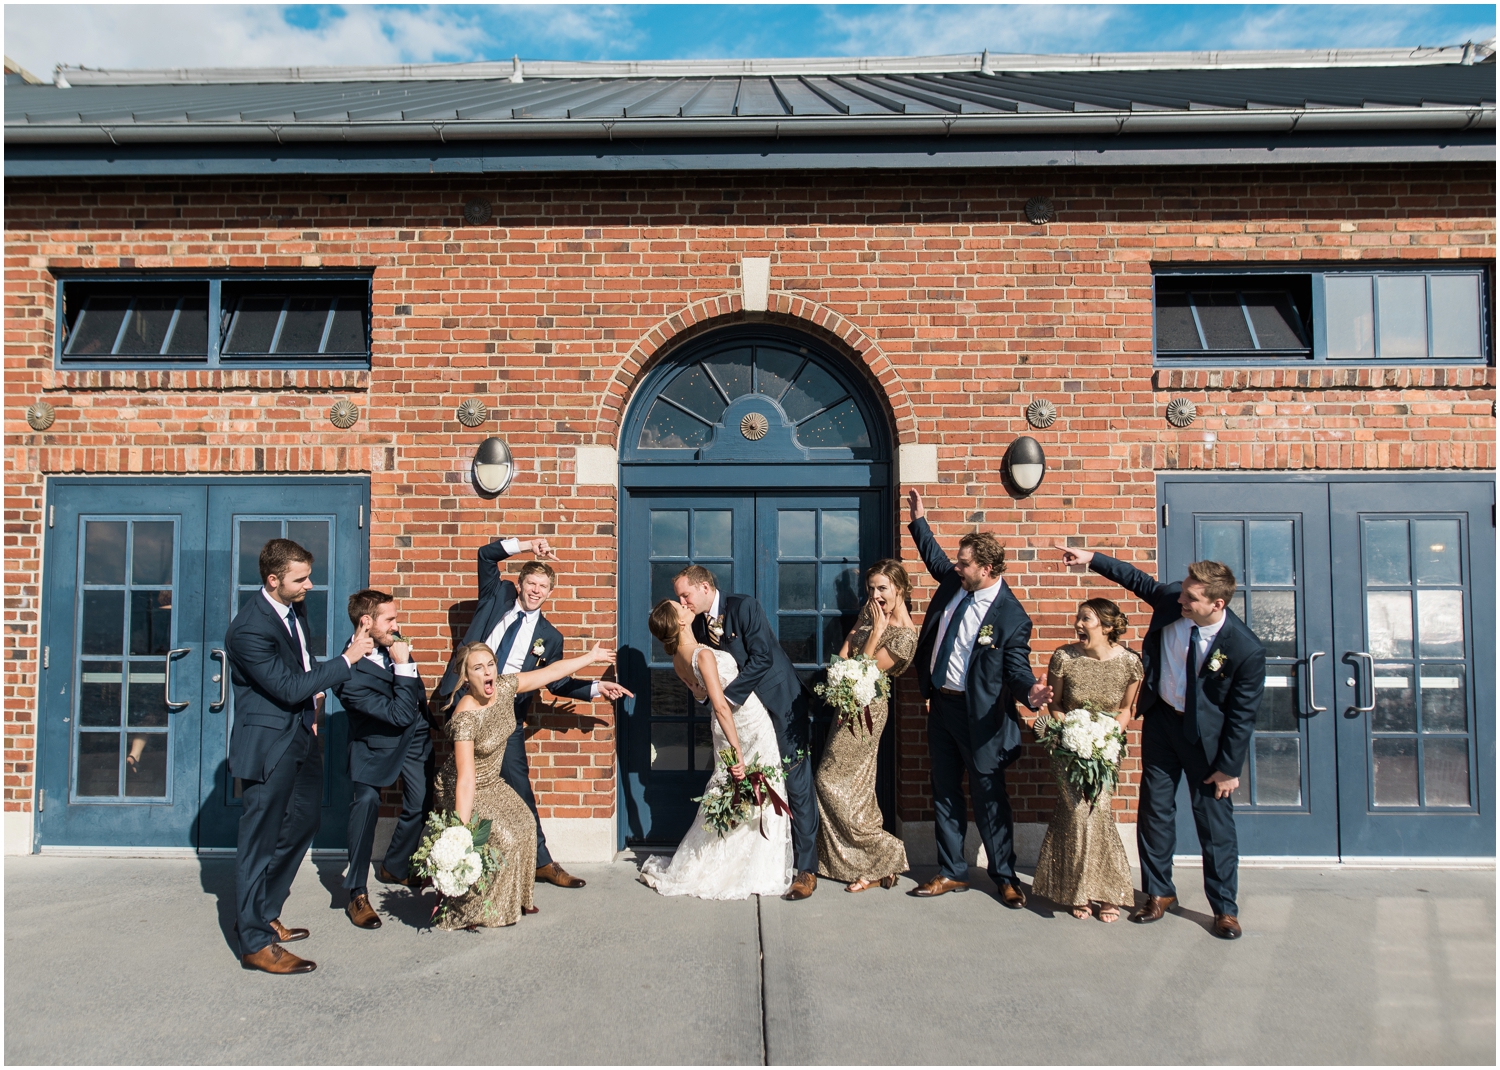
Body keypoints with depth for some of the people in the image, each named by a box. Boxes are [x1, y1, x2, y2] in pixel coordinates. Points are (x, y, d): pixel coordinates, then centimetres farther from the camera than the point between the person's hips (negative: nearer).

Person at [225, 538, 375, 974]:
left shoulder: (294, 607, 3)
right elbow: (289, 688, -24)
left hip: (302, 735, 10)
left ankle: (262, 914, 35)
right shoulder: (249, 628, -24)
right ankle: (256, 942, 12)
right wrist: (348, 659, -21)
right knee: (260, 839, 0)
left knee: (303, 822, 19)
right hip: (269, 744, -10)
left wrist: (315, 692, 6)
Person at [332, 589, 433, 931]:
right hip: (377, 746, -7)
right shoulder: (349, 675, -32)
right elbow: (400, 715, -31)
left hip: (416, 738, 7)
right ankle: (357, 894, -11)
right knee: (366, 801, -24)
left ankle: (394, 868, 34)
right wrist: (404, 666, -33)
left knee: (420, 805, 9)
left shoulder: (391, 646, -10)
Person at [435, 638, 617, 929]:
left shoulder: (504, 687, -14)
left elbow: (551, 671, -1)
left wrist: (591, 657, 8)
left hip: (493, 782, 8)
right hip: (464, 791, -8)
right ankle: (467, 911, 1)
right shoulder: (465, 717, -34)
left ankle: (513, 900, 26)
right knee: (502, 839, -18)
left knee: (524, 823, 8)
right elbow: (466, 779, -36)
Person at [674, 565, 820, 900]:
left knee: (796, 786, -3)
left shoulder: (744, 607, -14)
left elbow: (762, 658, -22)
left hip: (781, 705, -7)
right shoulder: (699, 624, 7)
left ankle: (807, 871, 2)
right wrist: (701, 692, -9)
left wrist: (728, 693, -22)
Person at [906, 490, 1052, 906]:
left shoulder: (1010, 616, -19)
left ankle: (1005, 877, 21)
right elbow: (934, 558, 23)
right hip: (940, 704, 7)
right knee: (945, 794, 14)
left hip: (978, 715, -7)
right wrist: (919, 520, 25)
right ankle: (952, 873, 26)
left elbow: (1017, 669, -17)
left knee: (990, 797, 5)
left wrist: (1031, 692, -39)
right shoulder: (953, 581, 0)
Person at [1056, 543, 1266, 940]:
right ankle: (1159, 893, 27)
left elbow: (1242, 714, -15)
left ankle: (1224, 908, 22)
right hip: (1161, 719, 4)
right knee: (1155, 808, 11)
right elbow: (1138, 580, 7)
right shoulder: (1170, 600, -16)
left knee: (1215, 820, 4)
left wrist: (1229, 767, -10)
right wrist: (1093, 559, 3)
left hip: (1208, 735, -4)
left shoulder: (1245, 650, -25)